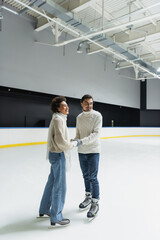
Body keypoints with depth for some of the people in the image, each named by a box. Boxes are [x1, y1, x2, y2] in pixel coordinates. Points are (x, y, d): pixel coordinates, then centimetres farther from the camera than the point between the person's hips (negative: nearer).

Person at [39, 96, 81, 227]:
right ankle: (56, 217, 17)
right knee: (60, 186, 1)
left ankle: (44, 210, 37)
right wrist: (75, 143, -12)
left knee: (52, 182, 20)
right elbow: (61, 141, -24)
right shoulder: (58, 119, -18)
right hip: (58, 154, -10)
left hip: (56, 154, 10)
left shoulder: (60, 118, 13)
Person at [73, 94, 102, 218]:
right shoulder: (79, 117, 7)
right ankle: (88, 197, 36)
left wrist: (82, 141, -29)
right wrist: (74, 140, -7)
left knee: (93, 178, -2)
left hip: (93, 151, -5)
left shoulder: (97, 115, -10)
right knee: (86, 176, 18)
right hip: (82, 151, 5)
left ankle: (95, 203, 15)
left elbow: (96, 134, -19)